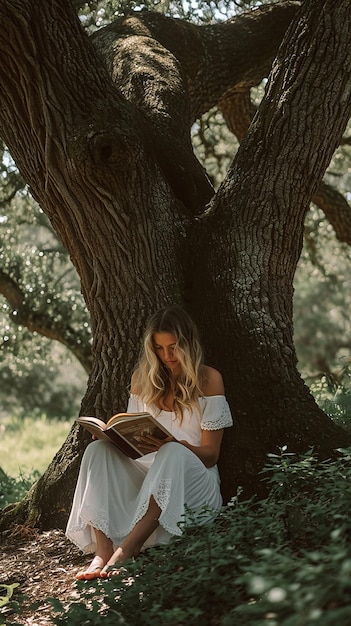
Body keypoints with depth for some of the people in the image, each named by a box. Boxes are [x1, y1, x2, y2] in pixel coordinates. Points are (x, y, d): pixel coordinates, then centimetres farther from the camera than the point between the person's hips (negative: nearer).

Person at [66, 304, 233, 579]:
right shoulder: (144, 378, 12)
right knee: (98, 450, -22)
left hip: (193, 477, -4)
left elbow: (210, 454, -4)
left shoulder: (208, 379, -1)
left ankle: (127, 549, -45)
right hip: (148, 469, 4)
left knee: (173, 454, -37)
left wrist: (173, 445, -25)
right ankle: (102, 553, -40)